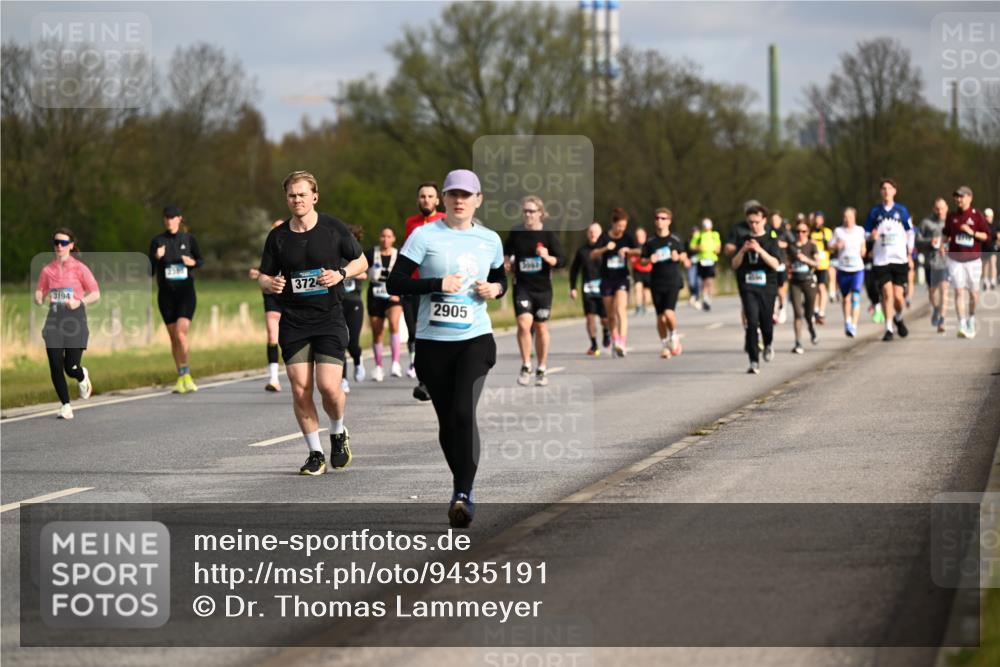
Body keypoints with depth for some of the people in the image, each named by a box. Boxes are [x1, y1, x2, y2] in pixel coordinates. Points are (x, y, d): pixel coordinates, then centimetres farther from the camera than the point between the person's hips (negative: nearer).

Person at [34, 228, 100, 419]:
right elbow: (39, 294, 14)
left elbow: (95, 294, 2)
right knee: (55, 366, -7)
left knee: (71, 367, -7)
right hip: (54, 319, 3)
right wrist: (39, 299, -9)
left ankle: (82, 377, 31)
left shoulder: (79, 268, 0)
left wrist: (80, 302, -15)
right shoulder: (47, 270, 10)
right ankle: (65, 405, 7)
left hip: (75, 318, -3)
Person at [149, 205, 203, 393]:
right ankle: (181, 377, 16)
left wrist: (193, 262, -8)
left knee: (181, 334, -16)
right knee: (174, 337, 6)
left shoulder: (189, 239, 2)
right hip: (166, 294, 2)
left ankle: (187, 376, -10)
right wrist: (157, 257, -18)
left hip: (186, 292, -2)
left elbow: (201, 260, 14)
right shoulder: (157, 241, 3)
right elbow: (150, 268, 1)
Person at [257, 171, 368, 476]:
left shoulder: (334, 228, -2)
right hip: (293, 322, 2)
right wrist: (270, 284, -13)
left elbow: (361, 261, 9)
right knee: (300, 389, -3)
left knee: (328, 386, -12)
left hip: (329, 319, -2)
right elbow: (264, 277, 11)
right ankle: (315, 453, 10)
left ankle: (338, 433, 19)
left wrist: (340, 273, -11)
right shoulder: (278, 236, 4)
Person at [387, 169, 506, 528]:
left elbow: (500, 278, 23)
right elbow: (395, 283, -8)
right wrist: (438, 285, -20)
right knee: (447, 420, 9)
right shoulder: (424, 236, -4)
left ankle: (462, 495, -17)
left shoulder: (490, 240, 6)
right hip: (433, 341, 0)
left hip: (475, 339, 0)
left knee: (463, 412, -18)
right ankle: (463, 486, 29)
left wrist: (495, 289, 0)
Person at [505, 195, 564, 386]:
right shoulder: (516, 234, 0)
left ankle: (542, 369, 23)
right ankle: (526, 366, -2)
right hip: (522, 286, 0)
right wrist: (506, 262, -2)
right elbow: (506, 254, 18)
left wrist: (547, 257, -24)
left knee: (541, 328, 8)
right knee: (524, 324, -17)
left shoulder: (548, 234, -5)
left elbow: (561, 260, -6)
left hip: (542, 288, 0)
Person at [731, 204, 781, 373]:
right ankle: (754, 361, -13)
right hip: (748, 287, 0)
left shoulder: (771, 240, 3)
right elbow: (734, 265, 8)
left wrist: (759, 250, -20)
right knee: (752, 322, -14)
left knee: (766, 323, 5)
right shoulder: (743, 240, 10)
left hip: (767, 286, 0)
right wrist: (743, 250, -10)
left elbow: (775, 264, -9)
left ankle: (768, 345, 40)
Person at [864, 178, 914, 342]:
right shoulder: (875, 211, 4)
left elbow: (910, 232, 11)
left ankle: (898, 318, 29)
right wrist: (871, 235, -12)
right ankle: (888, 328, -1)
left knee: (898, 295, -2)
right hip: (881, 260, 0)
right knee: (887, 293, -10)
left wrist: (910, 255, 7)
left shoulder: (901, 210, 4)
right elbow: (866, 232, 11)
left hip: (900, 259, 0)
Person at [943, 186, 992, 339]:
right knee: (959, 292, -10)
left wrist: (972, 232, -18)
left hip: (973, 260, -1)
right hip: (955, 260, 1)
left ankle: (971, 319, 32)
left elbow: (987, 236, -5)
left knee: (974, 293, 6)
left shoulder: (976, 216, -3)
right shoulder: (952, 216, 6)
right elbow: (946, 234, 21)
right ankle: (962, 326, -15)